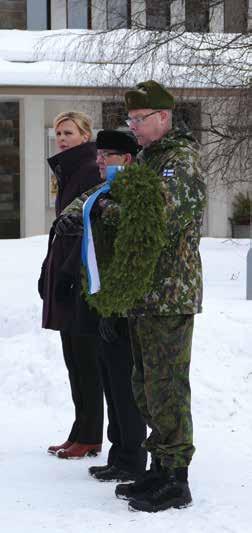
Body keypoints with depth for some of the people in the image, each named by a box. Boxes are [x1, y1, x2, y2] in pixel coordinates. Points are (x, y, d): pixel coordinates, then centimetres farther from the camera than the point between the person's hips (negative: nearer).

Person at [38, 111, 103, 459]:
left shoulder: (92, 171, -12)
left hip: (83, 277, -9)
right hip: (64, 274, 9)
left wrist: (69, 271, -19)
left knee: (85, 357, -5)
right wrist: (49, 269, 18)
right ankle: (81, 434, 15)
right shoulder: (68, 172, 18)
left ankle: (89, 438, 0)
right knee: (74, 357, 10)